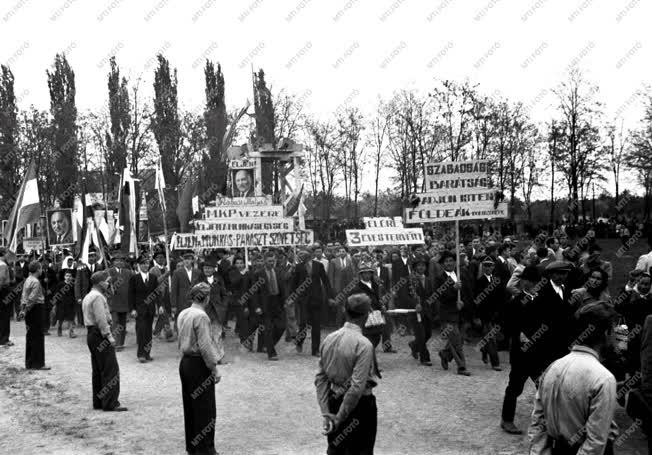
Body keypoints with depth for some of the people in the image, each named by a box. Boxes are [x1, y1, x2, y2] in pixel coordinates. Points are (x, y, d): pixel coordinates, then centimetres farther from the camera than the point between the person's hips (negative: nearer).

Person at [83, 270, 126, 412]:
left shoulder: (88, 297, 18)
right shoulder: (98, 297, -14)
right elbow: (101, 319, -21)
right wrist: (109, 336, -19)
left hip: (92, 334, 11)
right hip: (100, 336, -11)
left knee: (98, 370, 14)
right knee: (111, 370, -8)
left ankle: (98, 402, 19)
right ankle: (110, 403, -8)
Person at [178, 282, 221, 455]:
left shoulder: (182, 314, 8)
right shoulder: (201, 316, -18)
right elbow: (205, 346, -21)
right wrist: (214, 369, -15)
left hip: (185, 362, 9)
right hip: (199, 365, -9)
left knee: (189, 406, 16)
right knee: (205, 409, 0)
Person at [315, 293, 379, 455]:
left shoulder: (329, 339, -1)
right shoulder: (363, 344, -20)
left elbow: (320, 379, 0)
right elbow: (357, 387, -23)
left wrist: (326, 413, 1)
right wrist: (341, 417, -16)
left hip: (334, 401, 6)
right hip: (359, 405, -6)